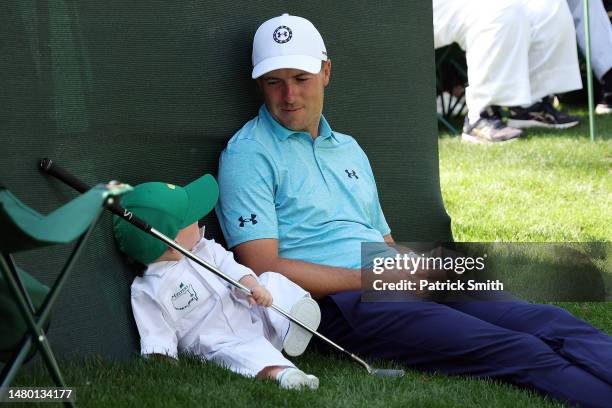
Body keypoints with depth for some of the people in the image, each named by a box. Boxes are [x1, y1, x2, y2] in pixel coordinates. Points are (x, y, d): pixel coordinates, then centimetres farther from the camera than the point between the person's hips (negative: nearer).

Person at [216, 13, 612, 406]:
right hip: (336, 303, -7)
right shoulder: (249, 155, 1)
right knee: (520, 352, -27)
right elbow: (264, 269, -9)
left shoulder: (348, 149, 25)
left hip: (404, 287, 7)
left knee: (550, 323, -17)